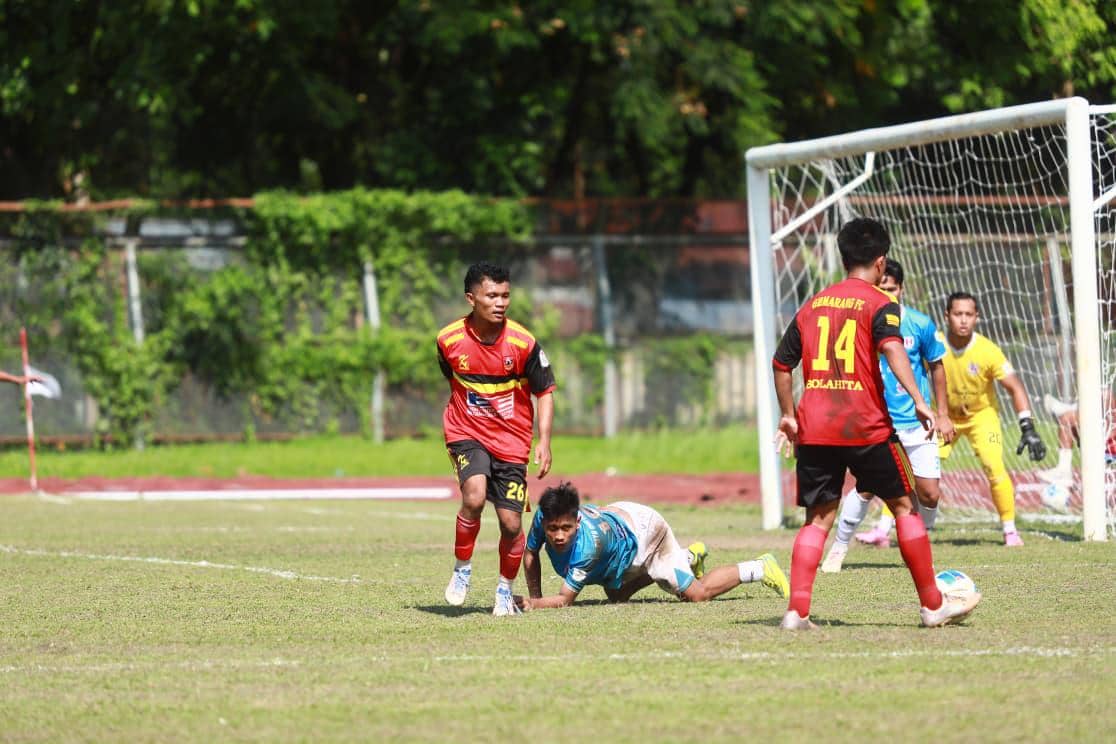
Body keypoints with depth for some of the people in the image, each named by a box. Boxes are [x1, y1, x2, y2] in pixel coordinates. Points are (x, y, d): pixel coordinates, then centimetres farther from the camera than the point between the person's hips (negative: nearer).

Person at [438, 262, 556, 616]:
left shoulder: (523, 343, -11)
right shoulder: (449, 340, -7)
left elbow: (544, 392, -1)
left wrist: (544, 441, -10)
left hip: (511, 440, 0)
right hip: (466, 433, 0)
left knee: (511, 522, -2)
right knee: (474, 496, -27)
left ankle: (506, 591, 22)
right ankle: (462, 568, -5)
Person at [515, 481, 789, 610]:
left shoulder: (589, 542, -47)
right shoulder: (543, 517, -32)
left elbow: (565, 599, -41)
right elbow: (530, 554, -8)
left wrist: (532, 605, -55)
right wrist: (535, 597, -12)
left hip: (643, 529, -7)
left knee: (696, 593, -6)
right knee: (616, 596, 28)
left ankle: (760, 568, 18)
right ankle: (689, 557, 45)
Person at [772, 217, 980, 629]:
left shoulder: (813, 304, 15)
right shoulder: (880, 303, -1)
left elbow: (782, 363, 18)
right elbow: (893, 349, -19)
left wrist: (788, 417, 27)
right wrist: (919, 401, -25)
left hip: (813, 429, 4)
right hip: (865, 426, -4)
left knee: (818, 518, 7)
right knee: (903, 506, 10)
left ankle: (797, 611, -7)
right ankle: (933, 605, 14)